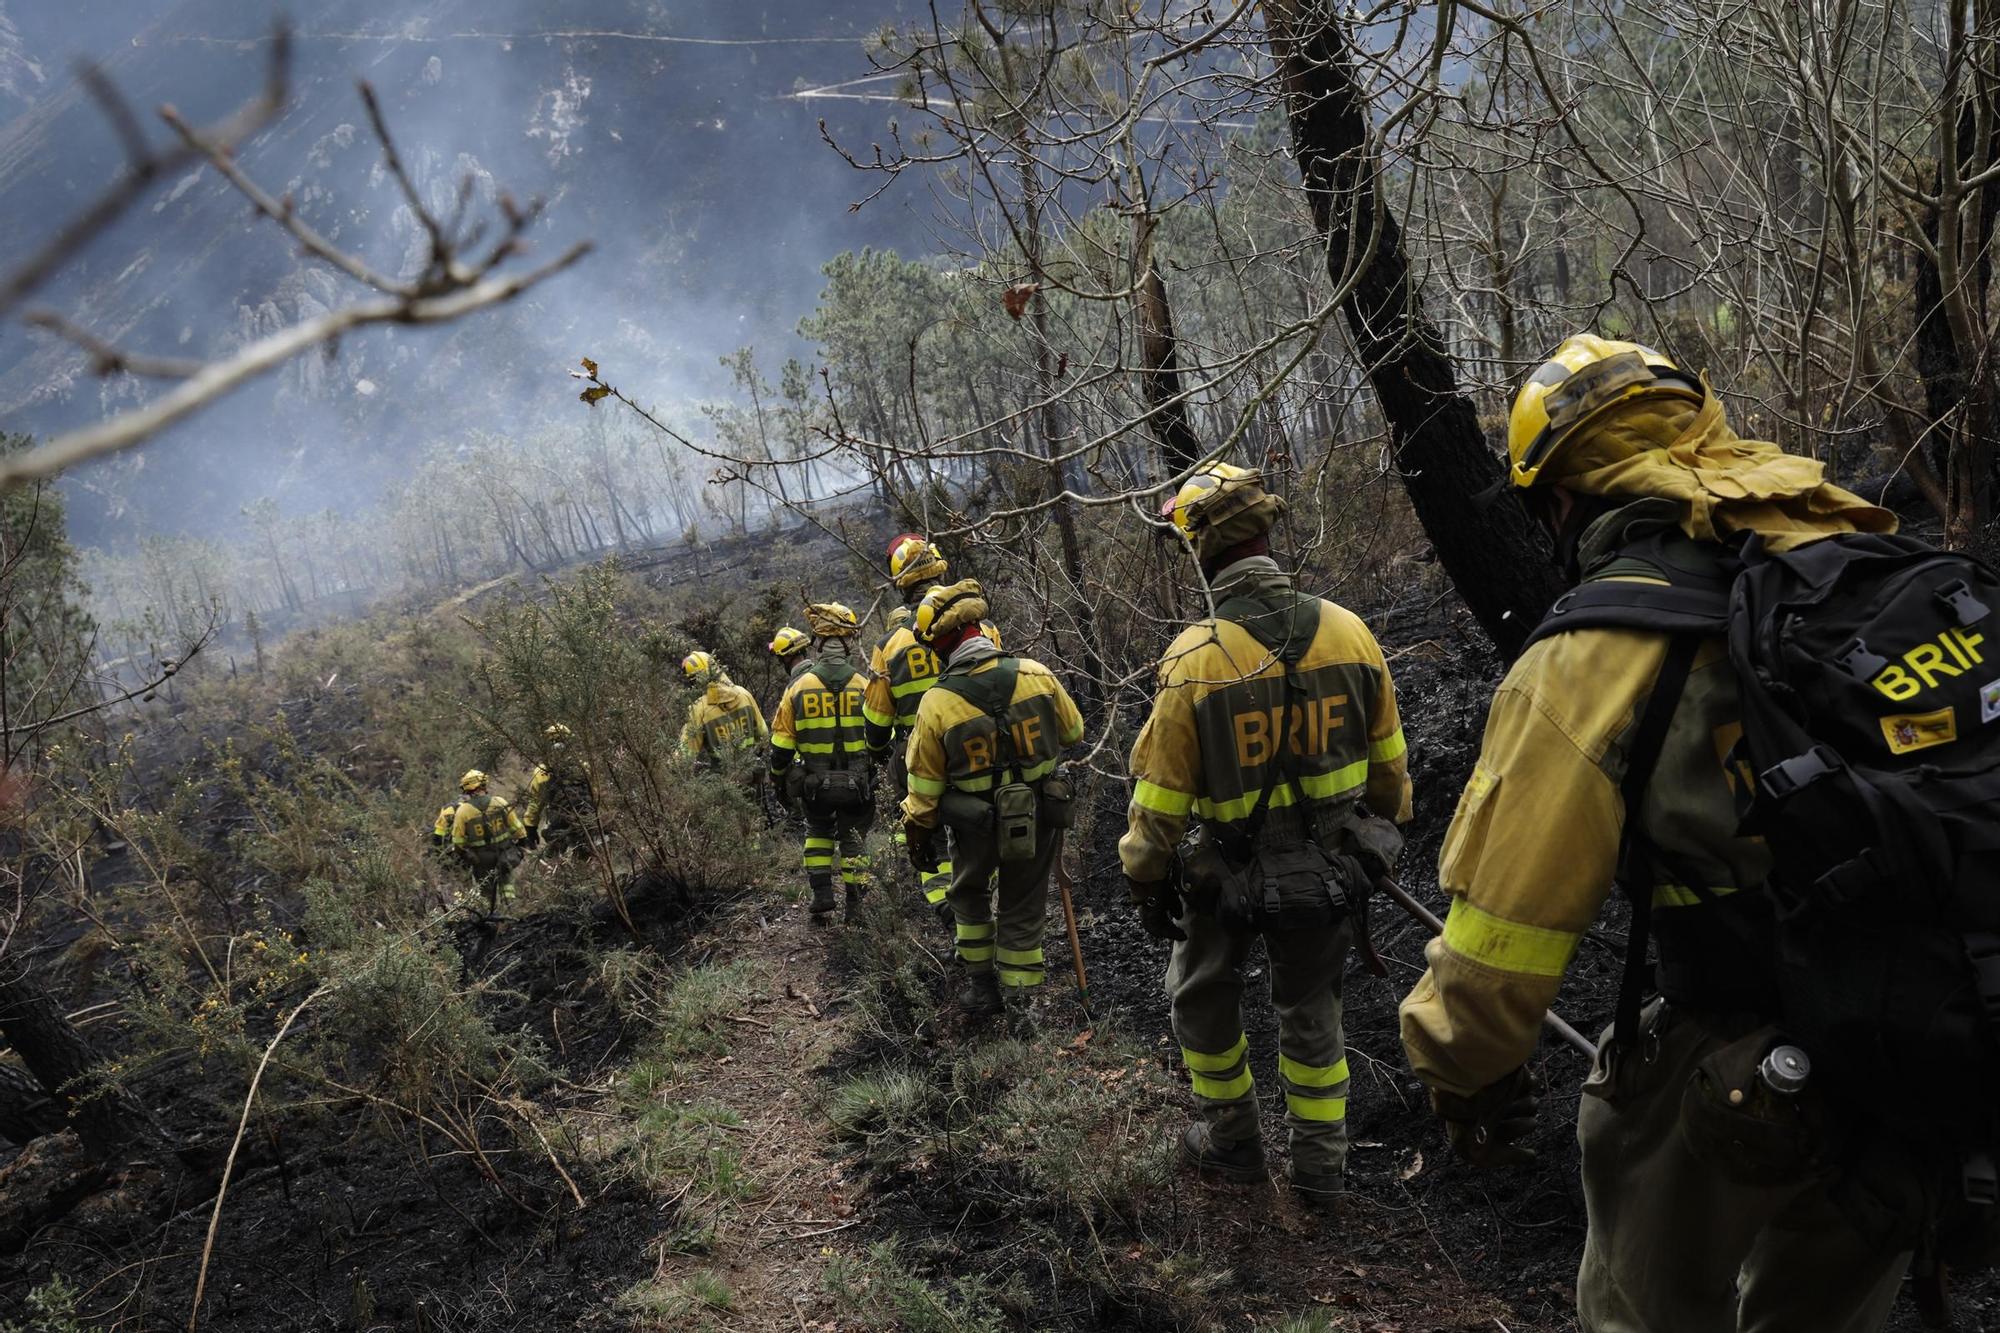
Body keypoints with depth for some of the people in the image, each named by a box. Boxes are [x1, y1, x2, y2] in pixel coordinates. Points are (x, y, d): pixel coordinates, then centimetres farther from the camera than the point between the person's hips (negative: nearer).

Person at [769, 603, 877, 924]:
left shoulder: (798, 686, -8)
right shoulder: (865, 685, -8)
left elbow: (781, 744, -2)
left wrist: (778, 780, 12)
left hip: (813, 784, 1)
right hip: (858, 783, 0)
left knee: (817, 833, 21)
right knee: (852, 839, 13)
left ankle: (821, 896, 13)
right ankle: (855, 906, 13)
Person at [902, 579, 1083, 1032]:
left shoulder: (936, 702, -19)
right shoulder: (1036, 674, -14)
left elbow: (924, 786, -8)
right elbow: (1073, 732, 4)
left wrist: (919, 837, 7)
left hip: (977, 825, -1)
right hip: (1040, 820, 1)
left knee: (970, 896, 26)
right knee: (1023, 909, 18)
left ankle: (981, 985, 33)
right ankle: (1021, 1000, 23)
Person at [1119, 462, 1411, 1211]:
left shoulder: (1195, 658, -21)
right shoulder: (1347, 631, -10)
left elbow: (1160, 793, -13)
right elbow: (1388, 762, 2)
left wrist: (1146, 881, 1)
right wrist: (1383, 835, 19)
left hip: (1232, 873, -3)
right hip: (1332, 868, 3)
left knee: (1204, 996, 23)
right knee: (1310, 1010, 21)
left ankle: (1232, 1141, 35)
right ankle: (1319, 1167, 29)